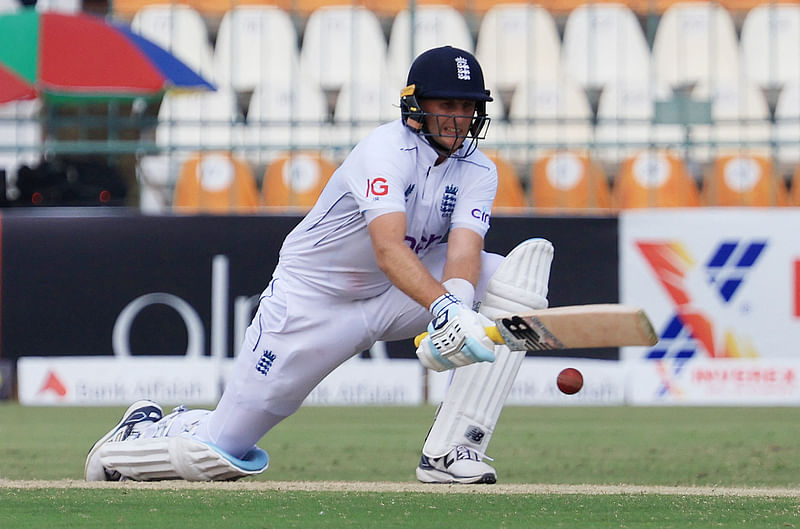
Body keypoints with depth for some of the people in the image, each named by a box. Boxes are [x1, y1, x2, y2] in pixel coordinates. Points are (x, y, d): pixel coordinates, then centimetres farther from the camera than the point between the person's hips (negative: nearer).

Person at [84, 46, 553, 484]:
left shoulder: (477, 171, -6)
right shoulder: (387, 149, -24)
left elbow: (464, 253, -24)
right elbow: (388, 248, -41)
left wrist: (455, 305, -46)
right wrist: (444, 307, -56)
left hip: (401, 290, 6)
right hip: (313, 300, -5)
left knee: (523, 269, -18)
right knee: (215, 455, -8)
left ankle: (450, 451, -23)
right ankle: (147, 430, 31)